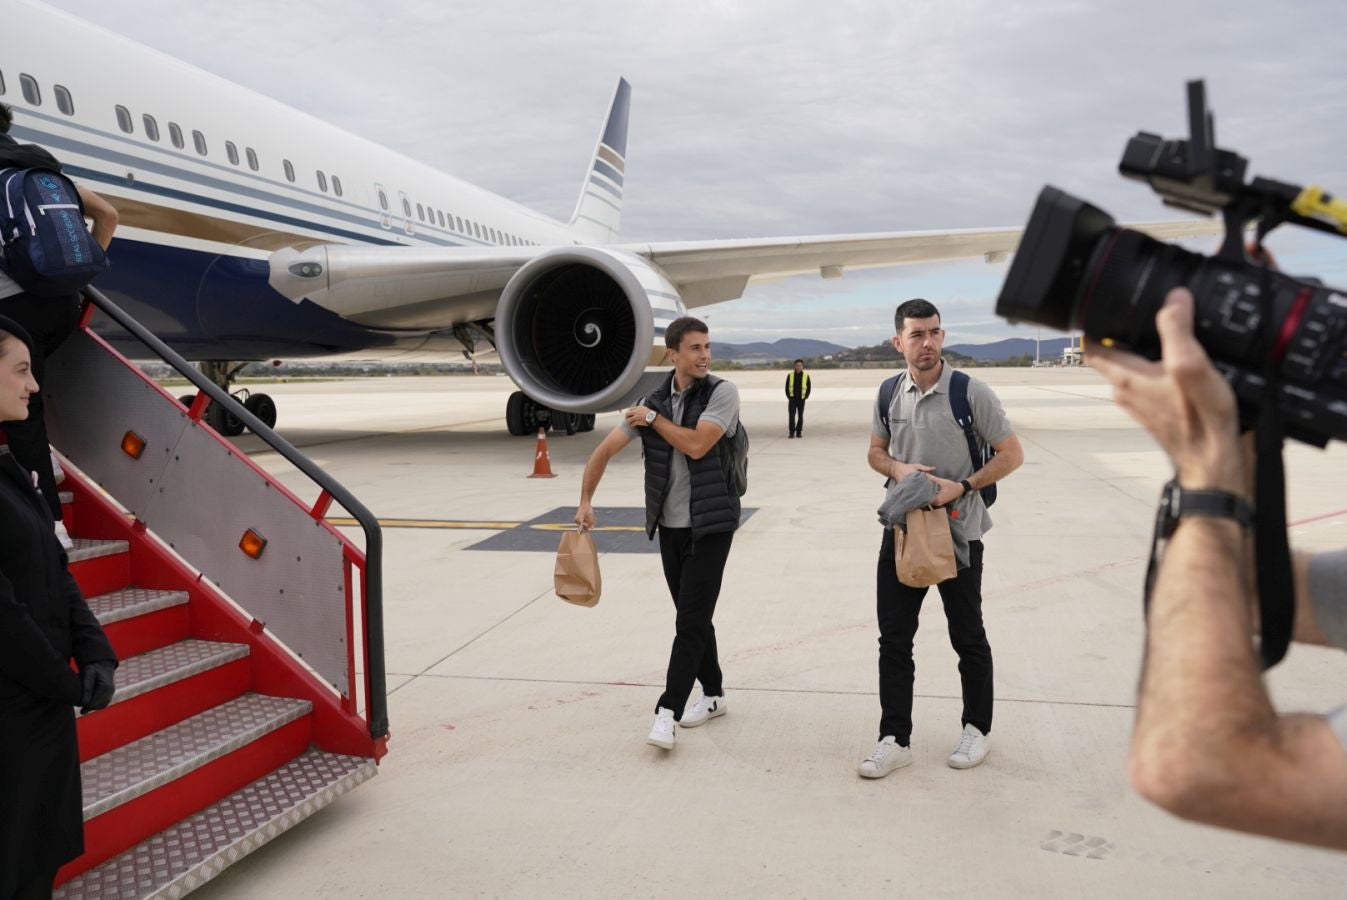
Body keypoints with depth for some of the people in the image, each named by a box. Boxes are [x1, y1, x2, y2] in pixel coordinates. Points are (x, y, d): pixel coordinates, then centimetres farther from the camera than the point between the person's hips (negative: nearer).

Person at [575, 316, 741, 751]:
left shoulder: (722, 393, -8)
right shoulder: (653, 401, 4)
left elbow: (696, 445, -21)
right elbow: (604, 451, 5)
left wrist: (654, 419, -9)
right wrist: (585, 500, -3)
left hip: (709, 525, -5)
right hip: (669, 524, 5)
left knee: (691, 619, -7)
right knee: (693, 616, 13)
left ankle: (668, 710, -5)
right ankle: (713, 694, 28)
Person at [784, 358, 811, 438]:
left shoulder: (806, 376, 0)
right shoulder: (790, 375, 1)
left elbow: (808, 388, 6)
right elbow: (787, 387, 6)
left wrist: (805, 397, -3)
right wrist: (789, 396, -3)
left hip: (801, 399, 0)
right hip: (792, 399, 0)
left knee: (800, 416, 5)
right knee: (791, 415, -11)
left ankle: (799, 433, 14)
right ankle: (791, 433, -9)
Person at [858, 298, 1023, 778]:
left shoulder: (971, 393, -13)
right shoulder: (889, 395, 1)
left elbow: (1011, 454, -8)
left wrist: (962, 486, -20)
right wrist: (898, 468, -9)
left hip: (958, 532, -4)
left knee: (968, 638, 12)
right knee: (893, 638, 5)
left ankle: (976, 728, 32)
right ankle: (895, 739, 15)